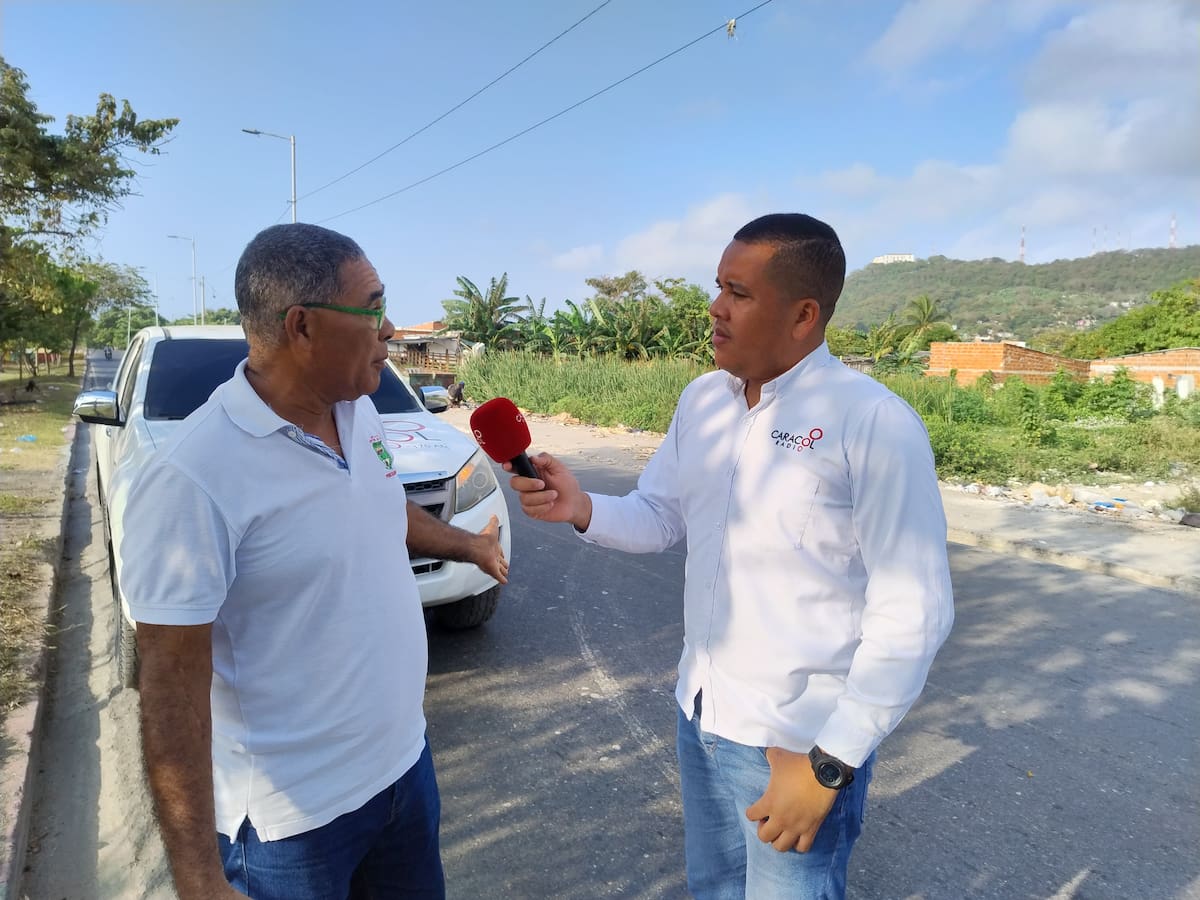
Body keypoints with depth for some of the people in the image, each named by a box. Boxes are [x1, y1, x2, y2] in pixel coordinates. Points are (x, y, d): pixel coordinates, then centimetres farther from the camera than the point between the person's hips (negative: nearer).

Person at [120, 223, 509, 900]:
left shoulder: (361, 413, -2)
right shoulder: (195, 479, -25)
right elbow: (172, 682, -23)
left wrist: (466, 545, 28)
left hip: (404, 757, 7)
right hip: (293, 817, -7)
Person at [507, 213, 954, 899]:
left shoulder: (875, 423, -20)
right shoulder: (702, 399, 2)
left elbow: (913, 612, -18)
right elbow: (659, 516, 8)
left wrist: (831, 762, -18)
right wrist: (581, 507, -13)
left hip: (801, 743, -6)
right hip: (701, 716, 7)